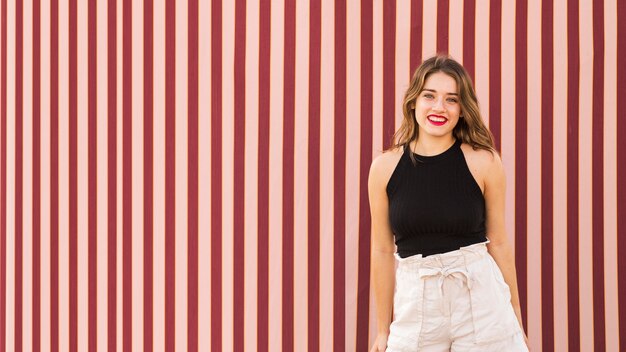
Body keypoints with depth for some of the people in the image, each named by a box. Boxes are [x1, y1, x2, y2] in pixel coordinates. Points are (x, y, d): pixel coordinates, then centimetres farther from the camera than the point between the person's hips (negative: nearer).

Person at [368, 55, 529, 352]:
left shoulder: (484, 162, -4)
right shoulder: (384, 167, -1)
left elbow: (498, 243, 2)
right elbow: (382, 251, 4)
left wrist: (516, 321, 8)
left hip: (481, 298, -1)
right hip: (416, 307, 1)